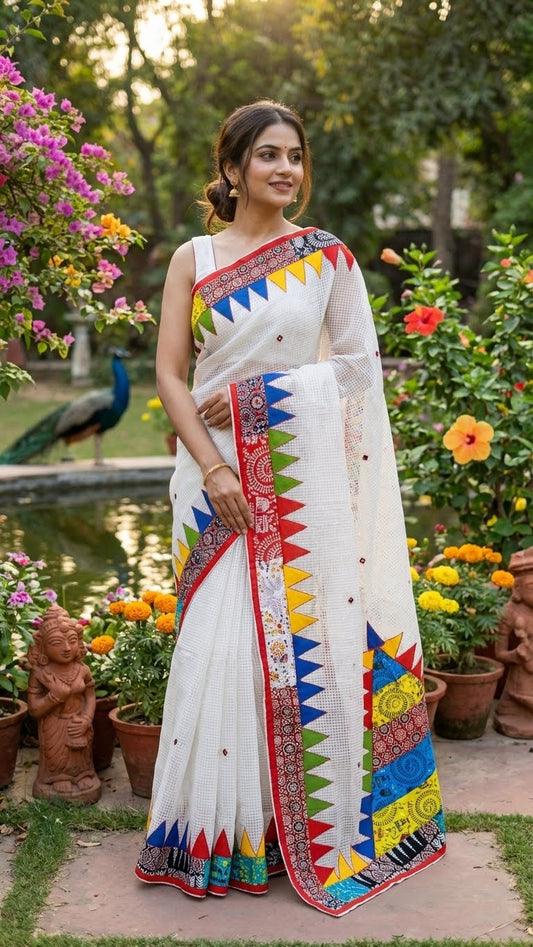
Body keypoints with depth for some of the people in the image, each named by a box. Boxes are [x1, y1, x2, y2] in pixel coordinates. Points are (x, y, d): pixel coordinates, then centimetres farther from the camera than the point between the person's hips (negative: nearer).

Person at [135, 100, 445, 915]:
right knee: (220, 638, -2)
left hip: (303, 468, 0)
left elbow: (358, 360, 3)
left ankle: (313, 823, 15)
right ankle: (221, 829, 11)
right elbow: (170, 373, 1)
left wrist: (254, 391, -9)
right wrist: (212, 468, -11)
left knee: (308, 630, 1)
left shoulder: (326, 256, 6)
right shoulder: (193, 259, 6)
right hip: (217, 469, 0)